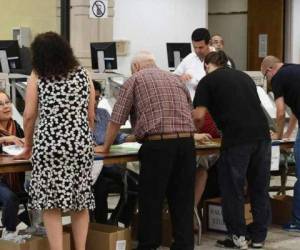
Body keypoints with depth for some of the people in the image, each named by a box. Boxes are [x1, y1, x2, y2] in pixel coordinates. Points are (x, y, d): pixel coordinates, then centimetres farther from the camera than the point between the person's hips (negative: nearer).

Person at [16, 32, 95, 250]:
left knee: (50, 202, 3)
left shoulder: (38, 76, 2)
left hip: (49, 145, -3)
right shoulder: (83, 74, 10)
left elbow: (29, 116, 1)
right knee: (81, 200, 10)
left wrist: (28, 146, 13)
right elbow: (91, 116, 11)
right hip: (81, 145, 3)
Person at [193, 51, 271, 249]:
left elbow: (199, 116, 0)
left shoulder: (208, 81, 7)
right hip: (262, 134, 5)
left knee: (233, 189, 8)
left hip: (237, 139, -5)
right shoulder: (244, 76, 24)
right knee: (260, 188, 14)